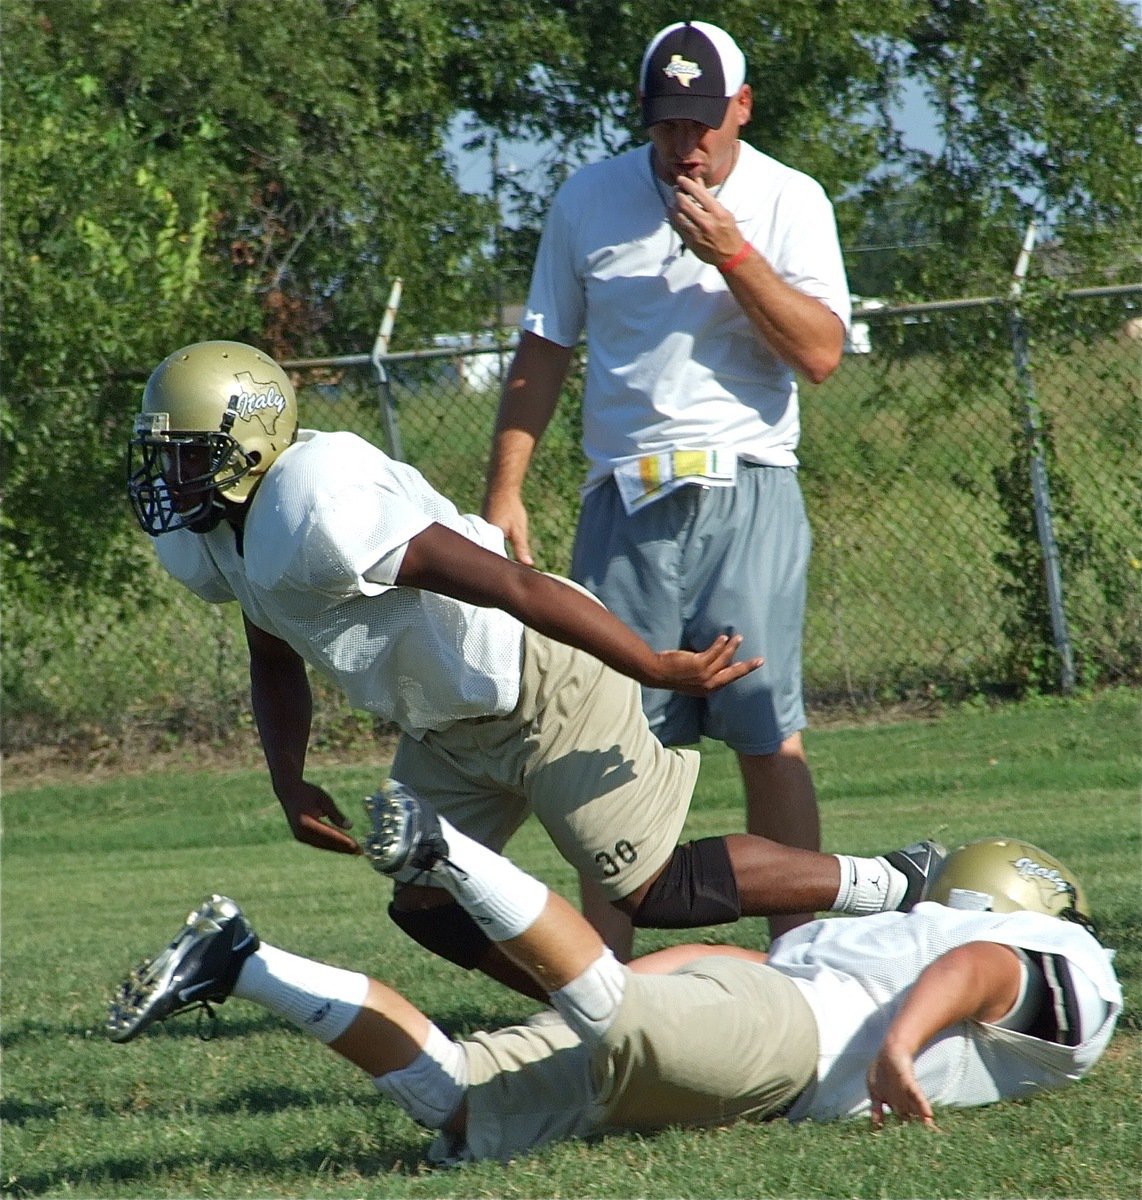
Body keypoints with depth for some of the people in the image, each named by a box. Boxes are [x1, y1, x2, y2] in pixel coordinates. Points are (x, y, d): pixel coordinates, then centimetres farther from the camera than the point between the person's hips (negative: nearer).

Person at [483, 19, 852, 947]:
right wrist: (504, 493, 5)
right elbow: (543, 355, 12)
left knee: (768, 736, -6)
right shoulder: (590, 202, 8)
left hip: (747, 495, -2)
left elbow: (821, 355, -8)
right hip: (626, 497, 2)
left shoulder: (789, 202, 2)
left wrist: (732, 254, -15)